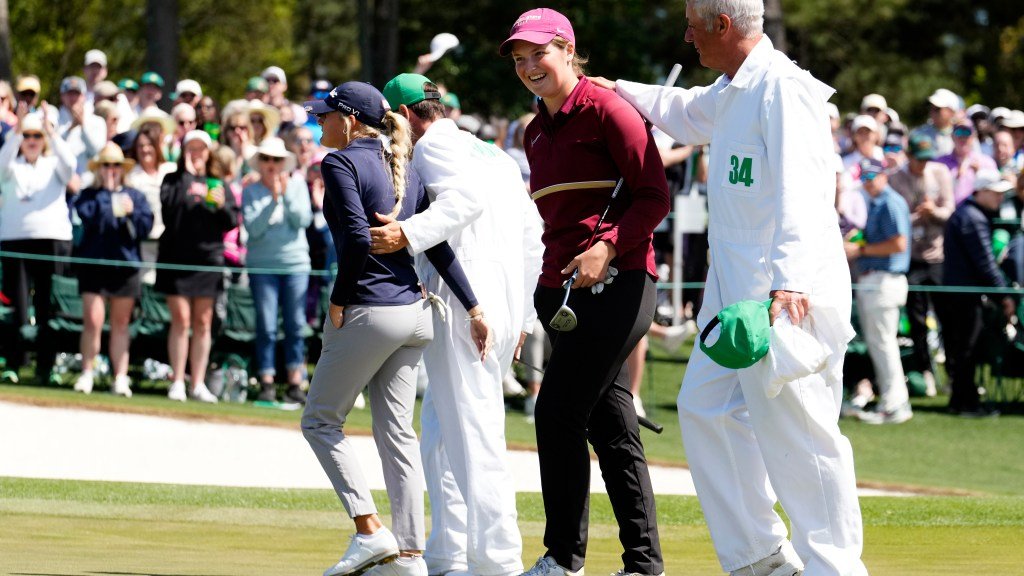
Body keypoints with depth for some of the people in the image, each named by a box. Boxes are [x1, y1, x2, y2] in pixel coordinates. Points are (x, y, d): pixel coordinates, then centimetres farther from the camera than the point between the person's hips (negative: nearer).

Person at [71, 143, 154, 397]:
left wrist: (130, 214, -16)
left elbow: (145, 226, 0)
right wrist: (106, 193, -13)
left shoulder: (135, 196, 11)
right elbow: (87, 216, -15)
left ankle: (120, 378, 7)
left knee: (120, 325, 6)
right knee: (92, 321, -9)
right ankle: (87, 374, -1)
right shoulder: (88, 195, 5)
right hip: (93, 265, -2)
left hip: (126, 265, 2)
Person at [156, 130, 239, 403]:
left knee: (203, 323, 4)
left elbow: (232, 222, 8)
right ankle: (177, 382, -2)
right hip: (177, 257, -2)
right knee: (181, 321, -6)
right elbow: (169, 204, -13)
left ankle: (198, 384, 8)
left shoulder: (217, 183, 14)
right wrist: (187, 173, -11)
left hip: (208, 258, 2)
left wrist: (222, 206, -12)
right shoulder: (174, 180, 8)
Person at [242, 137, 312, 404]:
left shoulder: (297, 185, 7)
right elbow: (253, 227, -9)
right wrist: (273, 199, -17)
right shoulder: (251, 191, 2)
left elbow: (303, 220, -4)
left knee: (296, 325, 2)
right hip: (262, 265, -1)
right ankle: (266, 383, 1)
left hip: (296, 263, 1)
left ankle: (295, 383, 7)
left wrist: (287, 194, -13)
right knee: (266, 327, -2)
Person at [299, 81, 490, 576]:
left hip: (369, 312, -8)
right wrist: (474, 309, 8)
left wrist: (338, 301, -11)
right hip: (414, 311, 8)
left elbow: (357, 237, -20)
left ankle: (369, 530, -7)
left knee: (321, 420, 5)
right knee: (396, 432, 9)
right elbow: (439, 245, 10)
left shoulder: (341, 162, -8)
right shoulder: (405, 168, 14)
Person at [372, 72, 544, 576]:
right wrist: (523, 315, 24)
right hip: (506, 304, 9)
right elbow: (532, 232, 22)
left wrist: (408, 234, -27)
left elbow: (466, 196, -20)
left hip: (460, 299, -9)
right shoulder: (498, 157, 24)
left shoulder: (432, 146, -1)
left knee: (471, 428, -10)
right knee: (441, 426, 17)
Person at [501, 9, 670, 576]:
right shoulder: (538, 132, 18)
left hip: (616, 281, -9)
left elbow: (655, 197, -10)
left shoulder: (606, 110, -7)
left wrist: (608, 246, -22)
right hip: (562, 288, 9)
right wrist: (546, 285, 20)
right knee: (611, 427, 8)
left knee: (558, 411, -13)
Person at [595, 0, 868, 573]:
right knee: (707, 407, 15)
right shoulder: (729, 92, 15)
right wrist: (621, 91, 44)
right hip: (734, 290, 11)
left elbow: (800, 192, -29)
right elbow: (688, 114, 41)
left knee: (795, 429, -10)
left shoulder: (783, 87, -17)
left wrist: (791, 281, -39)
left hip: (790, 293, -11)